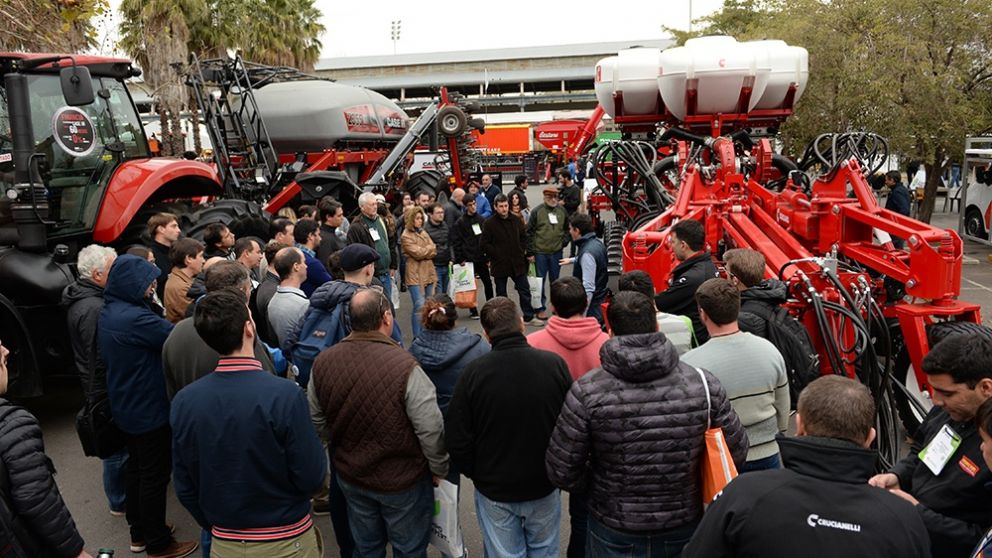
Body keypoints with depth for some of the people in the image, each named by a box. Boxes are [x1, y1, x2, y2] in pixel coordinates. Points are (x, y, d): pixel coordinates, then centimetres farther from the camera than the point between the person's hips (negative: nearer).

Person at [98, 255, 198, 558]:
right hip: (148, 408, -10)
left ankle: (139, 532, 36)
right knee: (155, 475, 5)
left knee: (137, 467, 21)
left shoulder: (109, 312, 3)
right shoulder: (134, 318, -28)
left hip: (127, 406, 10)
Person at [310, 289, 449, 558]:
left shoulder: (323, 362, -10)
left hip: (350, 476, 5)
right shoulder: (405, 367, -28)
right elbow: (431, 429, -23)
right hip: (403, 480, -5)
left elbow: (315, 419, 3)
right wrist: (440, 469, -5)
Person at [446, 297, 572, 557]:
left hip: (494, 491, -1)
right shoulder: (554, 364, -16)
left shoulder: (474, 372, -18)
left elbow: (457, 439, -13)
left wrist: (476, 473, 5)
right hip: (544, 487, 1)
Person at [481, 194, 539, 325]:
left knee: (524, 290, 8)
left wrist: (522, 251, 6)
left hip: (517, 262, 3)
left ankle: (529, 317, 18)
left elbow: (524, 237, 17)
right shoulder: (490, 224, -8)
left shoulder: (516, 221, 4)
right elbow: (483, 243, -8)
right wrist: (496, 254, -11)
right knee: (501, 293, 9)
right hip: (499, 264, -3)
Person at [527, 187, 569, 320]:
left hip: (556, 252, 3)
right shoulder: (537, 211, -6)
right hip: (540, 253, -3)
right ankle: (540, 308, 11)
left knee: (555, 280, 13)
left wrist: (564, 241, 4)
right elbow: (529, 232, -5)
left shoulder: (562, 211, 5)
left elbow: (567, 229, 18)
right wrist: (531, 252, -6)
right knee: (540, 281, 3)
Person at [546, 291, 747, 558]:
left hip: (614, 535, -1)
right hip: (685, 527, 2)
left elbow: (561, 472, -15)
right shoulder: (703, 383, -15)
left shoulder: (586, 392, -20)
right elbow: (737, 452, -5)